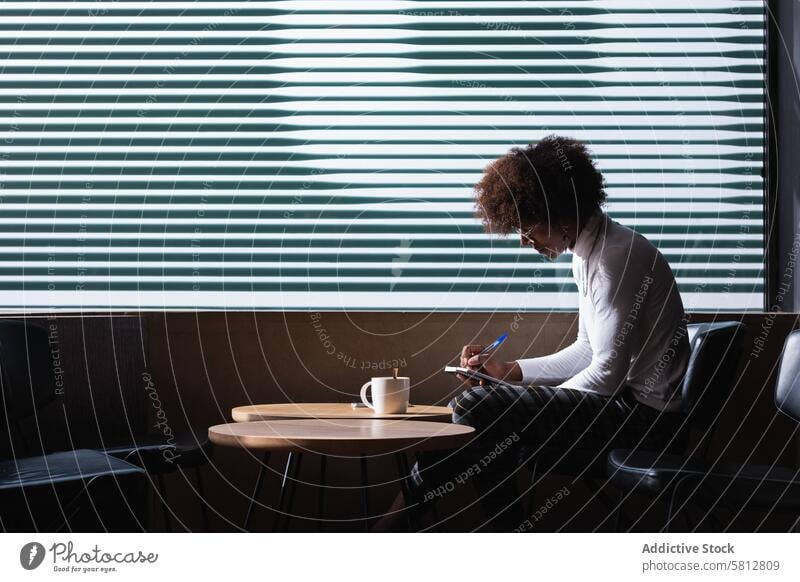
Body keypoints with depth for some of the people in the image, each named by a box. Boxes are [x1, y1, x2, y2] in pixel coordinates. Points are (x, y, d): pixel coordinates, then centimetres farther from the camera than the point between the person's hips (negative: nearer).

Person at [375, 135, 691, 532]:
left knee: (475, 408, -19)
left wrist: (538, 406, -8)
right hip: (628, 402, 11)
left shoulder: (616, 258, -18)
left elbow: (608, 373, -21)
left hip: (641, 411, -11)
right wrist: (508, 370, 13)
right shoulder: (588, 253, 14)